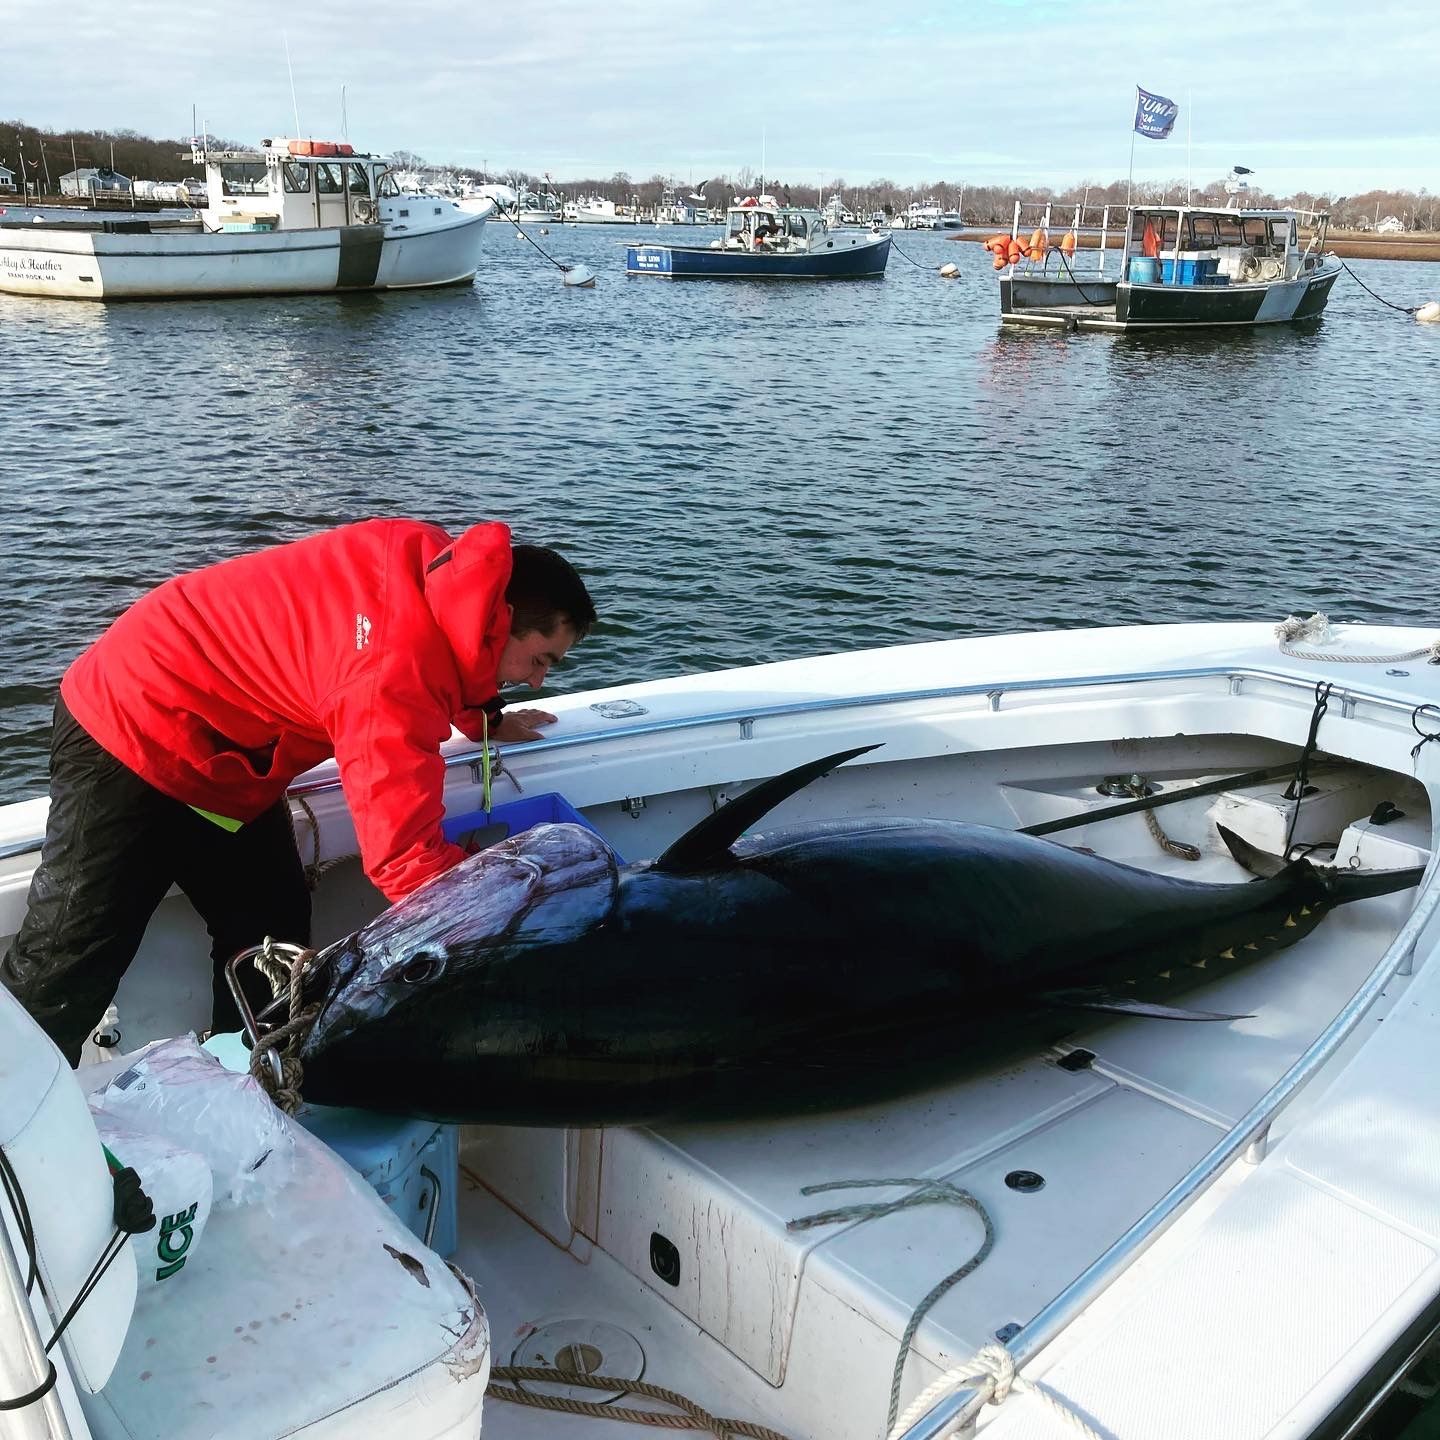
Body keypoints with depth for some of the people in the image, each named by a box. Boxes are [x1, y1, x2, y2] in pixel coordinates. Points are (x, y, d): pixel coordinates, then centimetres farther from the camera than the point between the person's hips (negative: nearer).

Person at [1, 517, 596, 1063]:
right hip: (133, 725, -9)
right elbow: (406, 856, -35)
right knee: (69, 958, -1)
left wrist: (486, 720, 14)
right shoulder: (395, 673, -35)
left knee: (272, 938, 9)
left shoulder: (438, 565, -10)